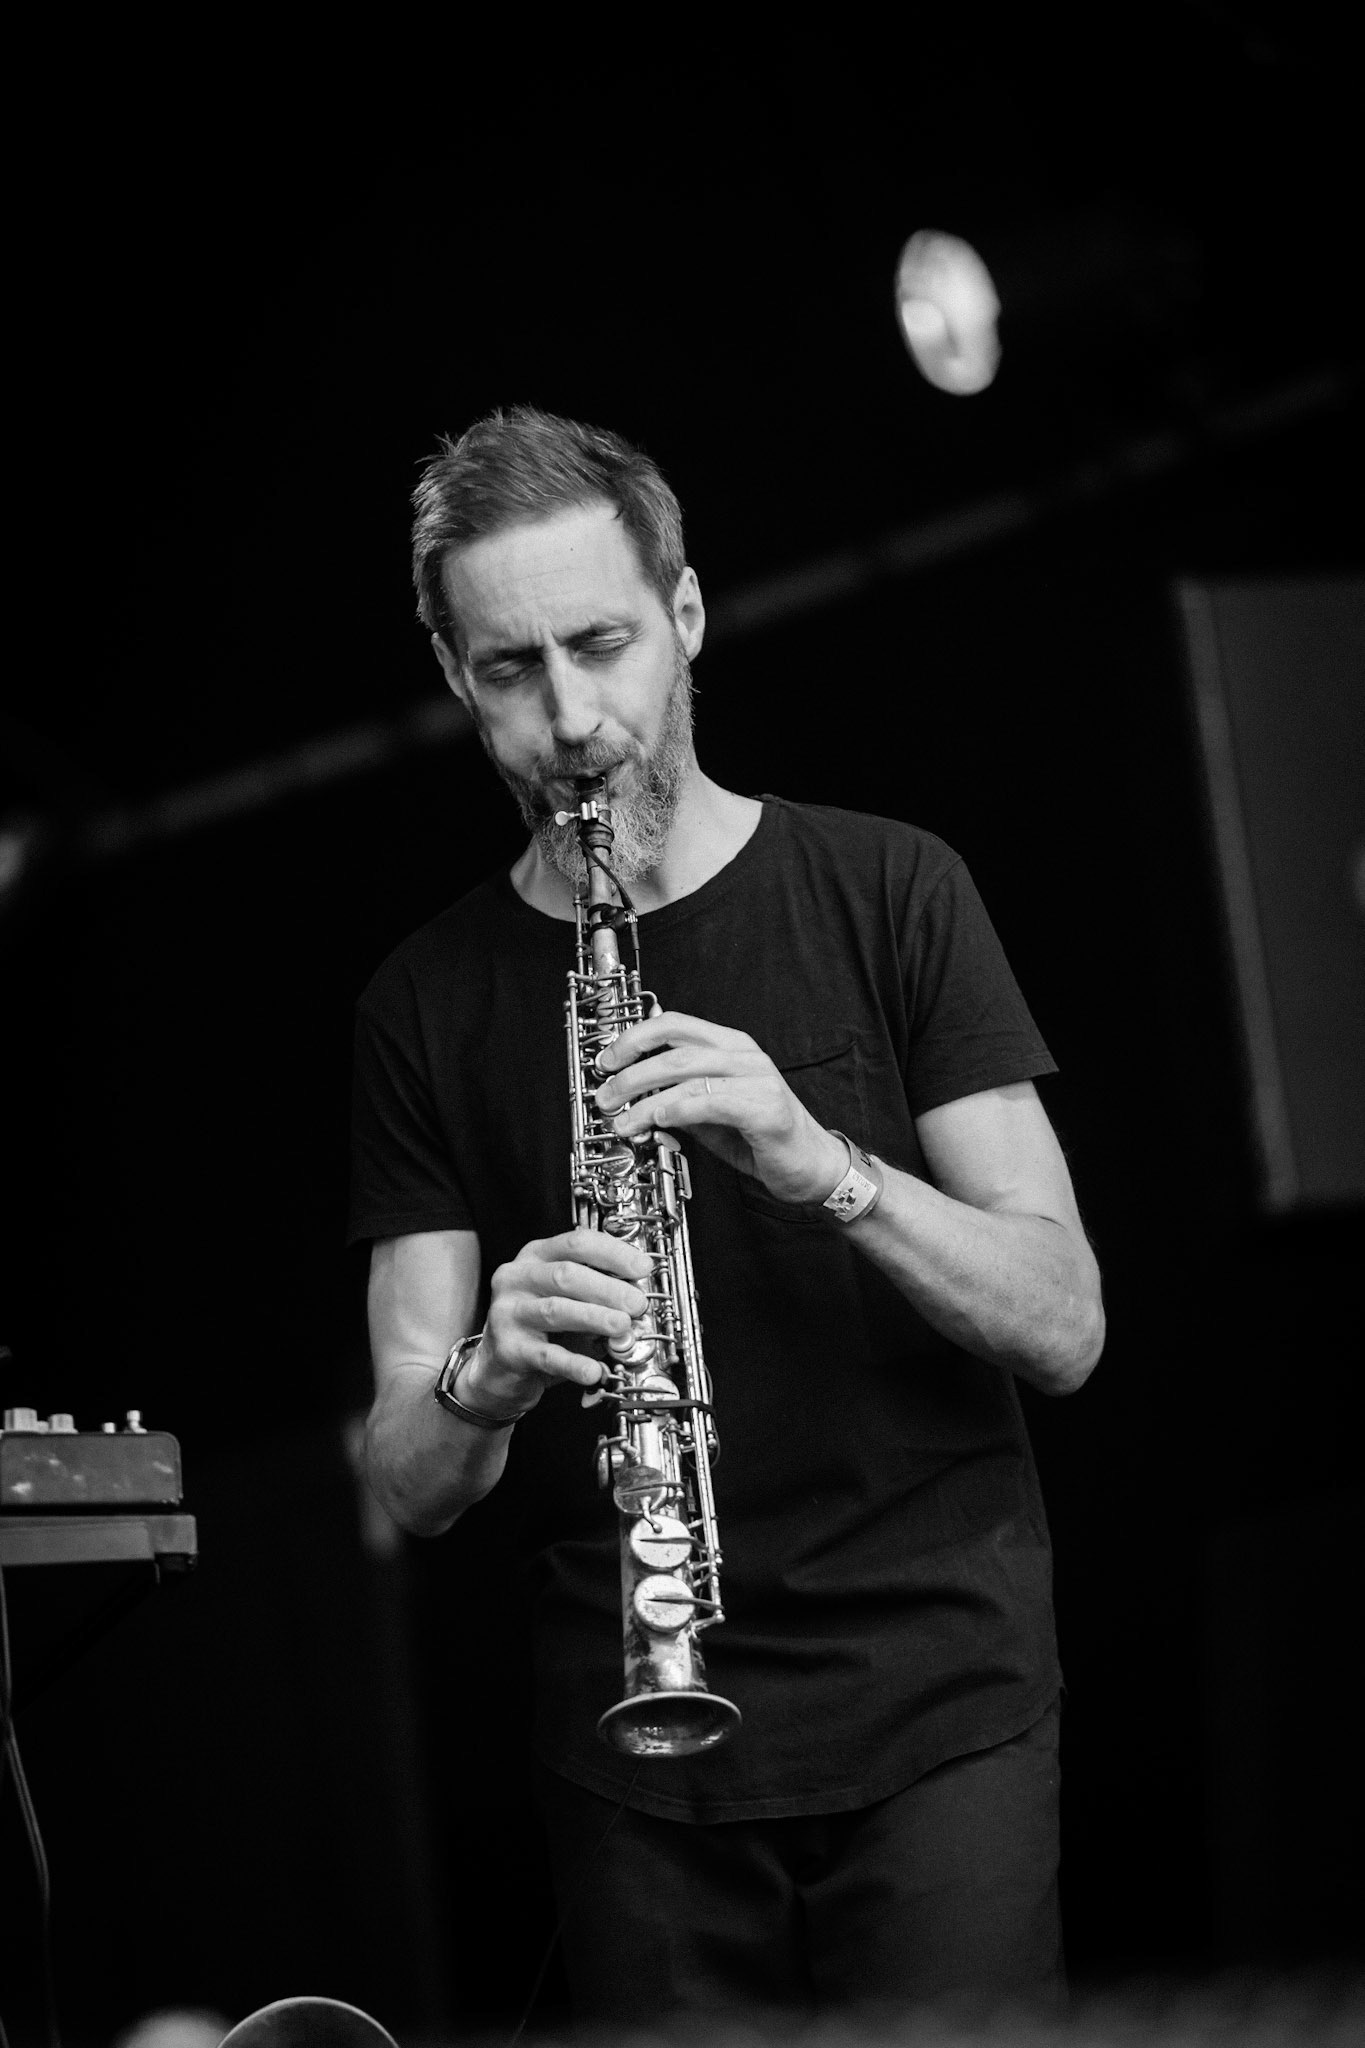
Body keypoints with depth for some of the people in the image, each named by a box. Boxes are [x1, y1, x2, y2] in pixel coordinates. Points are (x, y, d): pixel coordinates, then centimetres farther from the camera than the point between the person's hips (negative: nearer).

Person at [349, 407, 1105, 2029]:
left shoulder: (887, 892, 0)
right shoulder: (431, 1000, 4)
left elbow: (1066, 1329, -5)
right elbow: (410, 1488, 0)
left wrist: (816, 1162, -22)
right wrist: (484, 1386, -23)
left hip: (937, 1710, -1)